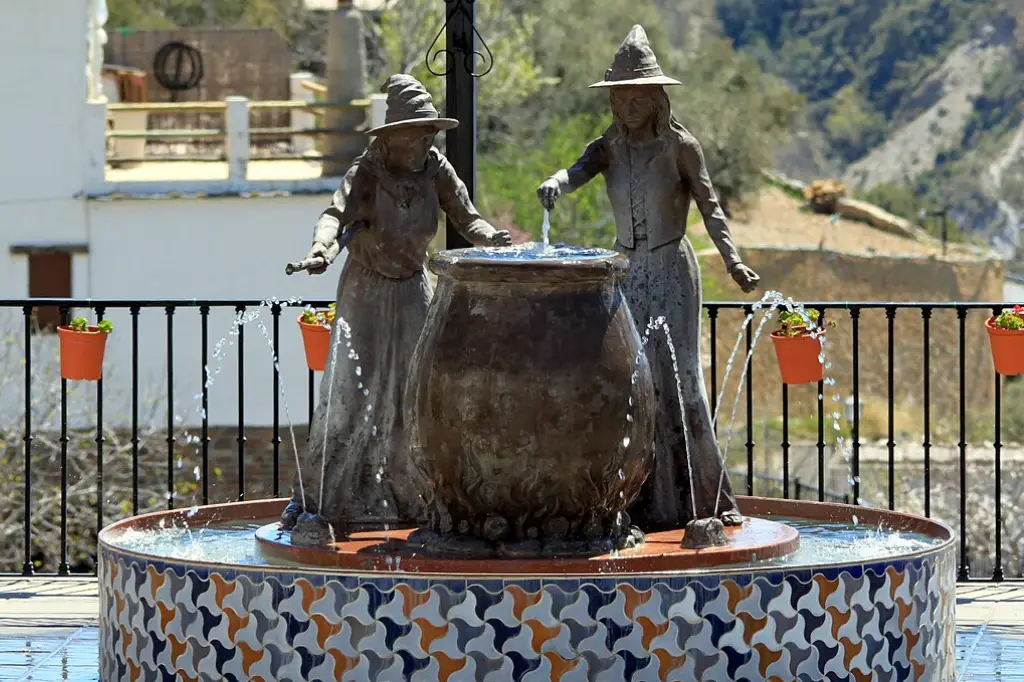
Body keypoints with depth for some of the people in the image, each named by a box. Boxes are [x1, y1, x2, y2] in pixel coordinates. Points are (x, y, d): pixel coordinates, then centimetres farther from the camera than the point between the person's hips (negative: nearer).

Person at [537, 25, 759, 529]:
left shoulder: (681, 146, -5)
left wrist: (733, 262, -18)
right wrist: (554, 184, -39)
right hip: (625, 275, 4)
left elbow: (710, 208, -5)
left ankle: (704, 497, -4)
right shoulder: (609, 148, 4)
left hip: (671, 272, -4)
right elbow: (577, 171, -15)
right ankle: (642, 501, 5)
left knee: (675, 381, -10)